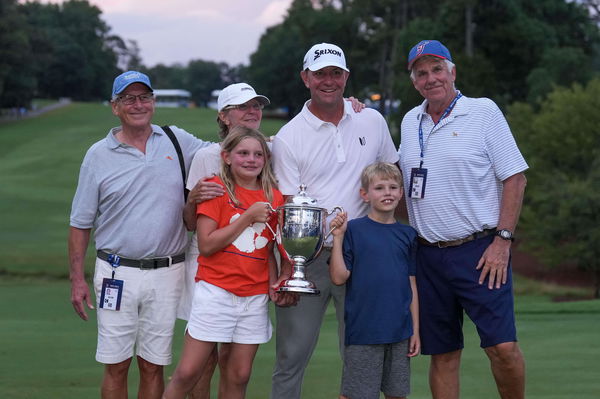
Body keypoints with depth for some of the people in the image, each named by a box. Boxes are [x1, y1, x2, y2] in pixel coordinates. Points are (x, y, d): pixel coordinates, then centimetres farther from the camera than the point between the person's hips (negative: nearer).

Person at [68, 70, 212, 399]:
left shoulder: (177, 141, 7)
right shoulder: (98, 155, 2)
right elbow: (80, 224, 5)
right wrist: (77, 279, 0)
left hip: (166, 273, 1)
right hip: (118, 272, -1)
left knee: (153, 365, 7)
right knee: (116, 365, 0)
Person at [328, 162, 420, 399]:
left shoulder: (407, 235, 8)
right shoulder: (353, 230, -3)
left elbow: (412, 285, 10)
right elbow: (339, 277, -8)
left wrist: (415, 330, 7)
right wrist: (337, 238, -15)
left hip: (400, 332, 4)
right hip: (363, 332, -4)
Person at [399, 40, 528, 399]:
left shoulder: (484, 112, -2)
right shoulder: (410, 121, 12)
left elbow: (515, 177, -5)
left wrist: (502, 240, -11)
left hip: (479, 251, -4)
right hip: (428, 256, 4)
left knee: (503, 346, -13)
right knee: (443, 354, 7)